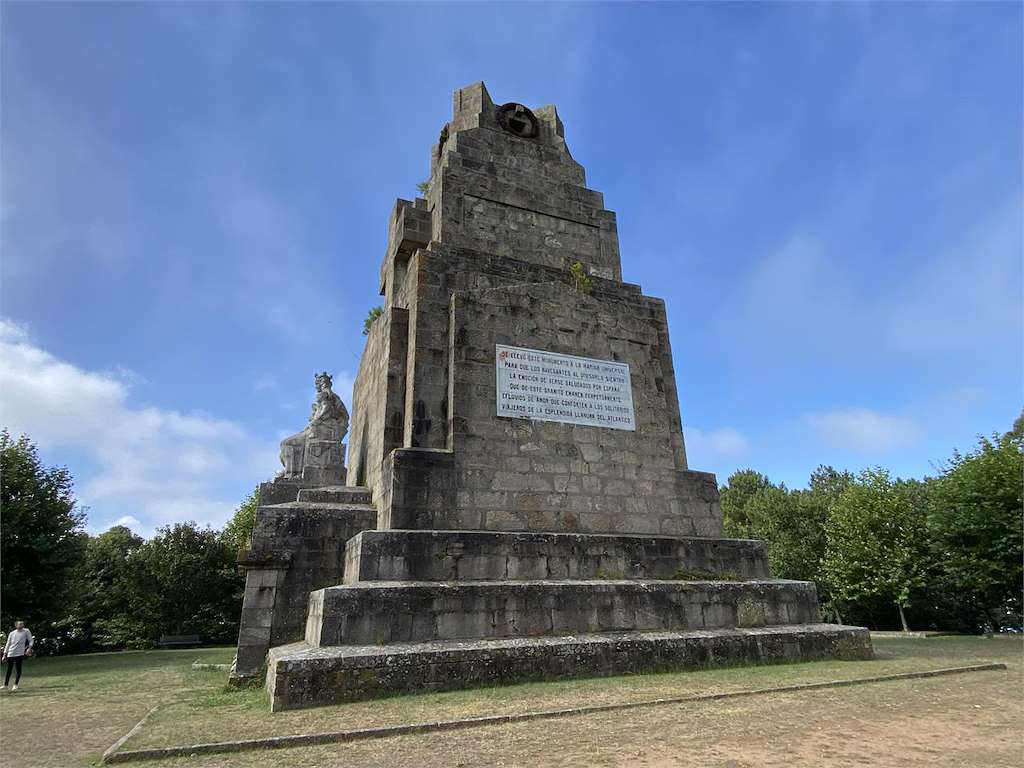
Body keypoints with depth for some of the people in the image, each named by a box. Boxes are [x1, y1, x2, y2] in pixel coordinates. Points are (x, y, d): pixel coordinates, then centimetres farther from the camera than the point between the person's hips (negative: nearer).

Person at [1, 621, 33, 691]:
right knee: (8, 669, 8)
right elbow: (8, 644, 12)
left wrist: (29, 648, -15)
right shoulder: (12, 633, 6)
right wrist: (4, 654, 8)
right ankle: (5, 684, 23)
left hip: (19, 654, -2)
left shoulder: (26, 631, 0)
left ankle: (16, 685, 4)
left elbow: (30, 640, -1)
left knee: (18, 669, -6)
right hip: (10, 654, 2)